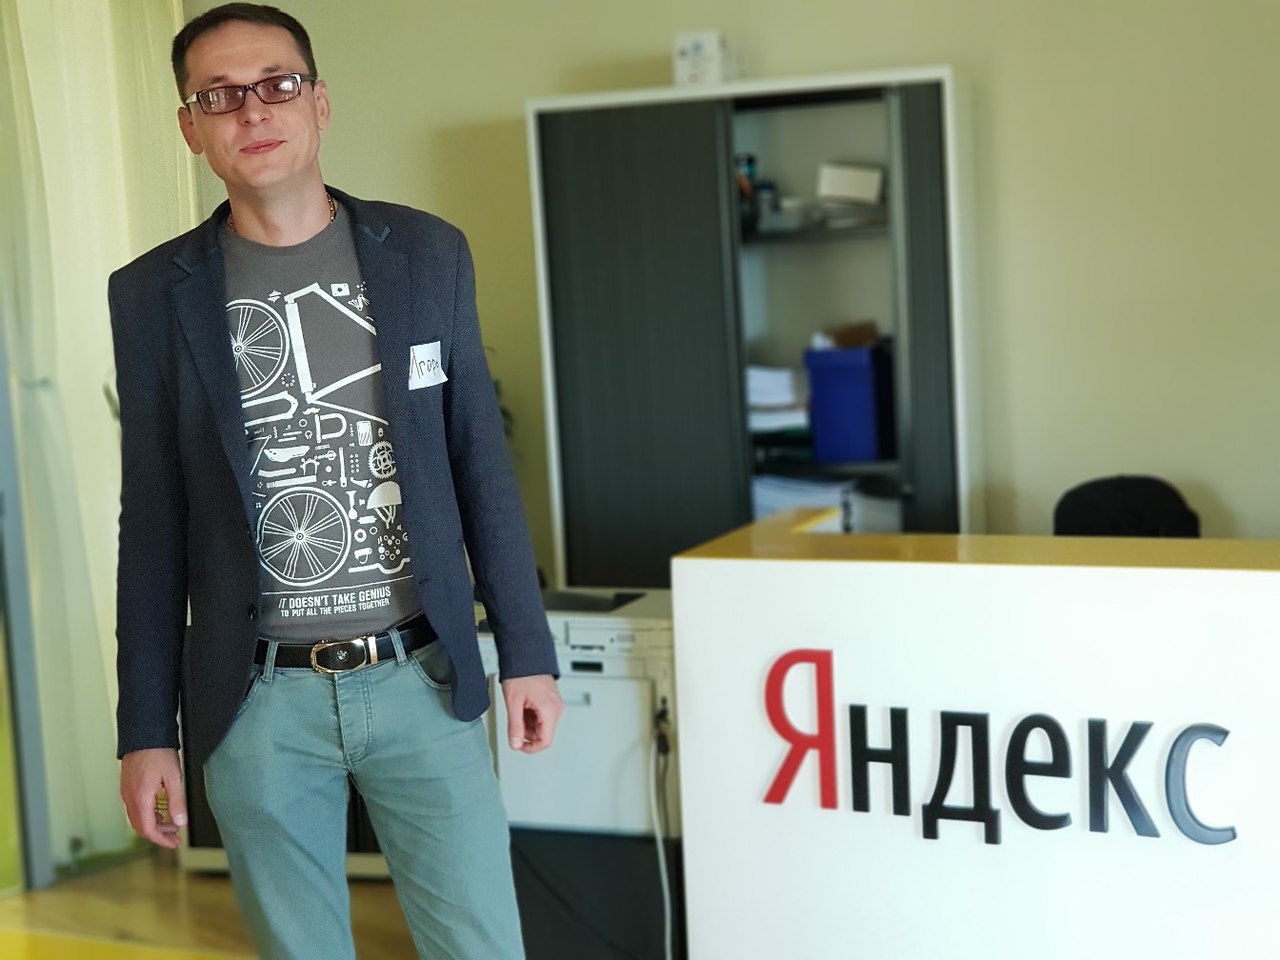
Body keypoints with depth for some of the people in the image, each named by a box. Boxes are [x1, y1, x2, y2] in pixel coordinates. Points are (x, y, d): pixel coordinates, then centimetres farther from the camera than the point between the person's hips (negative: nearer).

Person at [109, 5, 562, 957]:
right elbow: (153, 521, 3)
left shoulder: (428, 254, 2)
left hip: (423, 676, 1)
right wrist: (146, 728, 2)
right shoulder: (155, 294, 0)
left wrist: (526, 651, 5)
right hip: (259, 700, 0)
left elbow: (481, 462, 6)